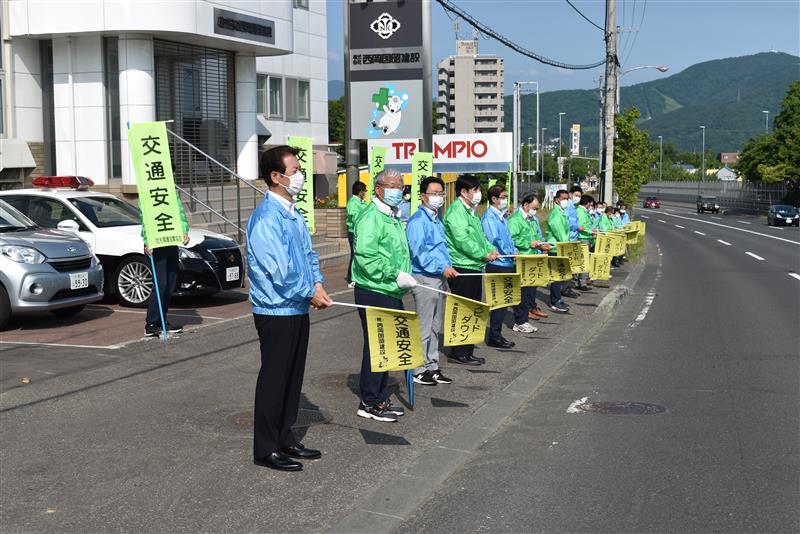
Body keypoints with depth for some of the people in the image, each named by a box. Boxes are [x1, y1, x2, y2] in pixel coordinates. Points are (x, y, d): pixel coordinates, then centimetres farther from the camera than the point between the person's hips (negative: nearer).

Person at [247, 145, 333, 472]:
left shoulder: (293, 213, 10)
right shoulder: (266, 218, -19)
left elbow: (308, 253, 18)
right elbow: (280, 271, -23)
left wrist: (317, 283, 0)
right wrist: (311, 293, -12)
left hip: (298, 309, 9)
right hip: (276, 311, -9)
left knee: (293, 377, 16)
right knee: (274, 378, 0)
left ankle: (285, 439, 29)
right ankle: (266, 449, 11)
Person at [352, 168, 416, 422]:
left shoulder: (394, 217, 19)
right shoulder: (370, 217, -14)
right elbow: (365, 257, -24)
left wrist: (406, 276, 16)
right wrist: (396, 275, -23)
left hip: (391, 293, 10)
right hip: (374, 293, -10)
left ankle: (381, 399, 24)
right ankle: (369, 403, 5)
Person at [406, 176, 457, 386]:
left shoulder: (436, 220, 16)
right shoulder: (418, 221, -13)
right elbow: (419, 251, -21)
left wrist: (448, 268, 12)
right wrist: (442, 268, -23)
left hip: (439, 278, 9)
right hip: (424, 278, -9)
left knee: (435, 327, 14)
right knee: (424, 328, -4)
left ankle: (432, 367, 23)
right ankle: (419, 370, 5)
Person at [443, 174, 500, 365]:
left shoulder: (471, 212, 17)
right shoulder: (456, 211, -14)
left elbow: (480, 236, 23)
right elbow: (462, 240, -22)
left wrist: (491, 249, 4)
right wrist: (484, 254, -14)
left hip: (474, 267, 10)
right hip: (462, 268, -10)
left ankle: (467, 351, 21)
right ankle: (459, 353, 2)